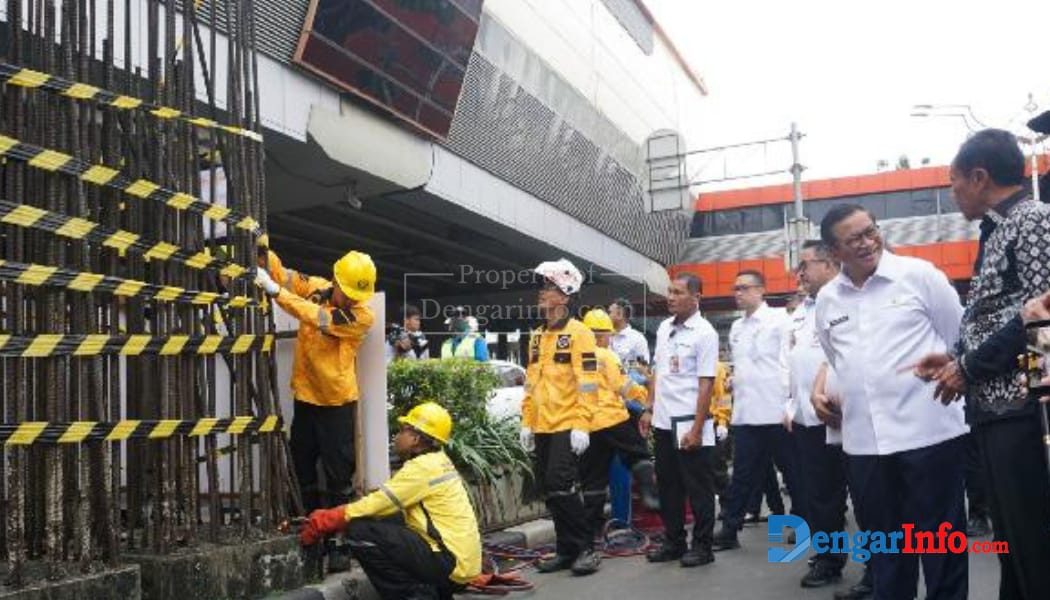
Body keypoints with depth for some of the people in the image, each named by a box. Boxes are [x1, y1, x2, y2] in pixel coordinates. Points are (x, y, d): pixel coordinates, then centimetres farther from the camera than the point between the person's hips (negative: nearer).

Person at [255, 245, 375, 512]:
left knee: (338, 469, 1)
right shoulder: (316, 287, -2)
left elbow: (317, 318, -28)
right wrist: (260, 251, -22)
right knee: (301, 463, 17)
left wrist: (276, 291, -31)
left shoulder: (363, 316, -17)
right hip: (305, 395, 5)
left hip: (337, 400, -5)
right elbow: (280, 272, -3)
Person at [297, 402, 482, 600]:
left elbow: (375, 505, -14)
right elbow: (381, 504, 15)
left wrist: (324, 521, -4)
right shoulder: (437, 463, 16)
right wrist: (333, 516, 9)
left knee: (359, 532, -14)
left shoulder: (423, 466, -13)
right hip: (461, 558, 10)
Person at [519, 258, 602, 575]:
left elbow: (587, 383, -14)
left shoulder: (578, 333, -8)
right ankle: (566, 549, 20)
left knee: (562, 487, -12)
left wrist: (581, 425, -19)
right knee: (549, 489, 9)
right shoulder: (537, 336, 16)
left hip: (567, 427, -8)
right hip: (542, 428, 8)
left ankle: (586, 548, 2)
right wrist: (526, 422, 15)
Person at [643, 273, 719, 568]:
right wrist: (649, 409, 12)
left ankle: (702, 546, 14)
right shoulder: (664, 327, 9)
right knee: (668, 486, 14)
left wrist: (697, 428, -18)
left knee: (698, 489, 4)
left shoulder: (704, 333, -12)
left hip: (689, 423, -7)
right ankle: (674, 541, 25)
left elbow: (706, 384, -15)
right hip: (663, 422, 7)